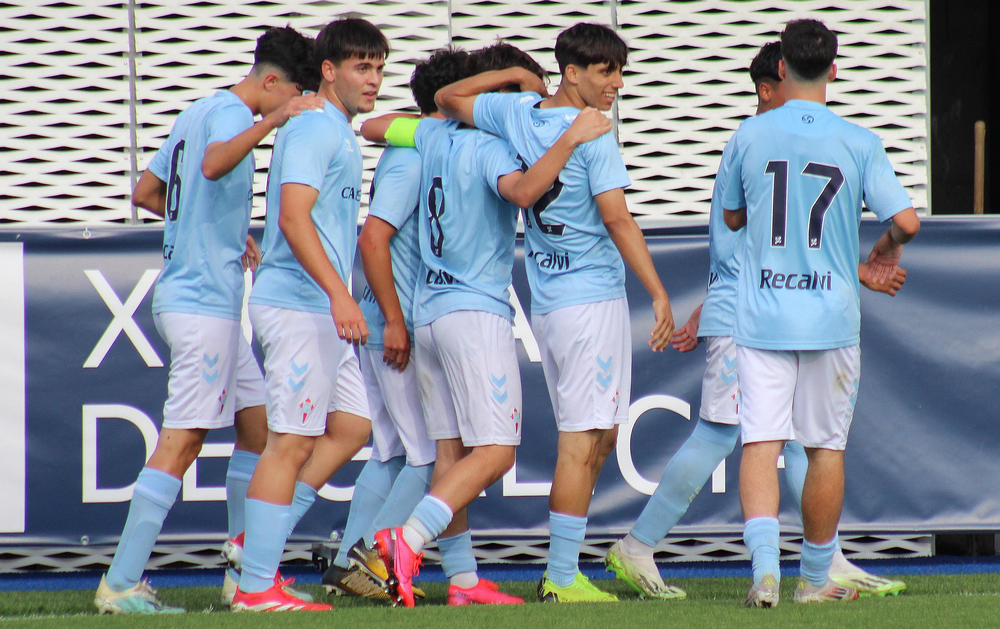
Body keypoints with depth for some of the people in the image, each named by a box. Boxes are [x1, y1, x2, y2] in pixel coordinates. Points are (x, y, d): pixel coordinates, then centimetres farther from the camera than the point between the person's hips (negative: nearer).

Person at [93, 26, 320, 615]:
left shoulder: (198, 112, 18)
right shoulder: (231, 112, -11)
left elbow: (145, 192, 26)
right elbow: (214, 165, -34)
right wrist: (272, 121, -43)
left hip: (187, 295, 10)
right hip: (204, 299, -10)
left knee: (258, 426, 12)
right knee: (182, 441, -10)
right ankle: (121, 585, -12)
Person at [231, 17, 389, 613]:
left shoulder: (341, 134, 19)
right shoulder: (313, 129, -13)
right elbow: (294, 218, -24)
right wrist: (339, 294, -30)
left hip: (325, 311, 10)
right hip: (298, 303, -10)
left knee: (351, 427, 12)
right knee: (292, 442, -9)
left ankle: (257, 544, 13)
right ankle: (256, 586, -7)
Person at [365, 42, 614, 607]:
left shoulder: (431, 136, 11)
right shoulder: (490, 148, -11)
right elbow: (522, 190, -31)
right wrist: (570, 140, -26)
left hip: (428, 314, 8)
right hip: (477, 312, -8)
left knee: (452, 452, 6)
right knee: (495, 450, -10)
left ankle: (464, 580, 4)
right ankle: (409, 541, -25)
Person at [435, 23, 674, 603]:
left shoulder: (517, 113, 8)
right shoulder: (592, 133, -12)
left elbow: (449, 98, 22)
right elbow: (616, 218, -17)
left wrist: (516, 75, 25)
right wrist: (660, 294, -16)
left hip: (546, 304, 8)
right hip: (593, 299, -8)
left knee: (598, 436, 15)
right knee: (583, 441, -6)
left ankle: (564, 571, 13)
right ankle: (562, 578, -7)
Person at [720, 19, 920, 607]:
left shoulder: (751, 135, 0)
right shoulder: (859, 143, -5)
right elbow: (907, 220, -11)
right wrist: (887, 249, 11)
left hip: (761, 316, 1)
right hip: (831, 316, -1)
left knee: (760, 442, -3)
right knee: (827, 447, 11)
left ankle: (765, 567, -22)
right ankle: (815, 579, 18)